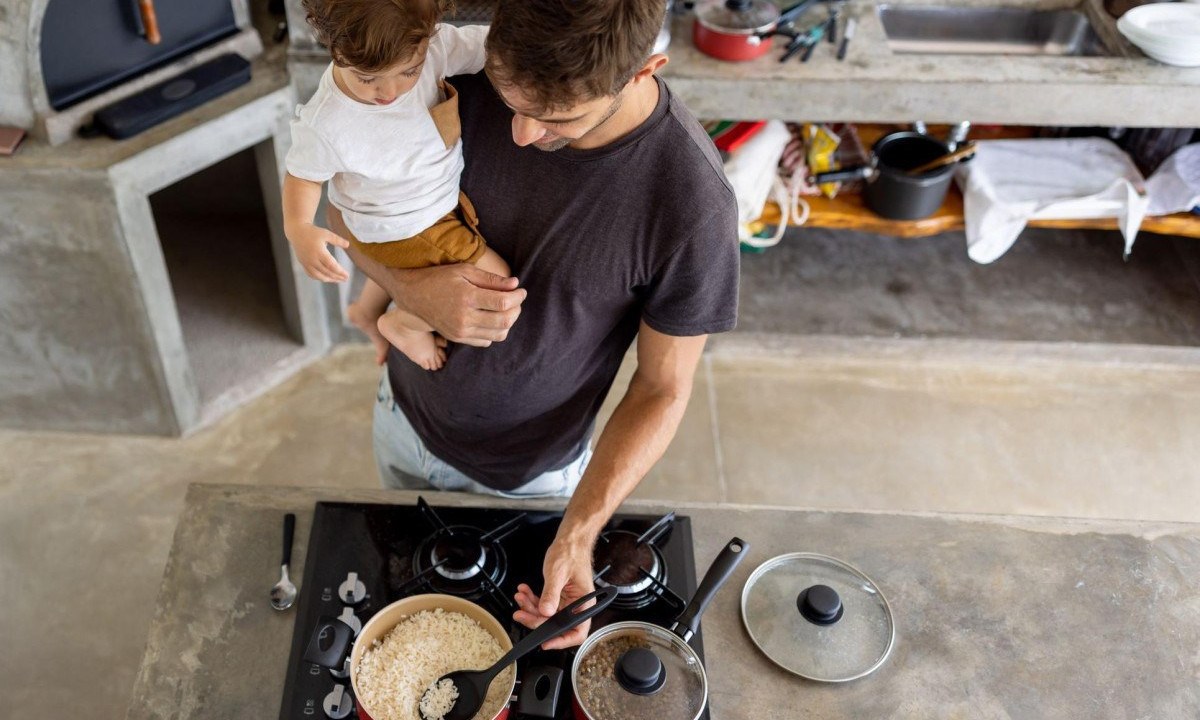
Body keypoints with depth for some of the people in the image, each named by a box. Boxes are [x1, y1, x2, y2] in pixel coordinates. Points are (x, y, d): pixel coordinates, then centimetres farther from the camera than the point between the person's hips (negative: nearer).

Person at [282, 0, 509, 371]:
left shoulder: (434, 47, -28)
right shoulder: (324, 124, -35)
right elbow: (304, 175, -18)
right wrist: (298, 228, -33)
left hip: (444, 196, 6)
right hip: (401, 232, -6)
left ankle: (366, 311, 64)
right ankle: (404, 324, 21)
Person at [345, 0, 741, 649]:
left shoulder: (693, 205, -33)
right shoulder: (462, 82, -24)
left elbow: (662, 390, -20)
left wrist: (577, 537, -30)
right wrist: (411, 289, -29)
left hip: (532, 475, -3)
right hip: (406, 414, 4)